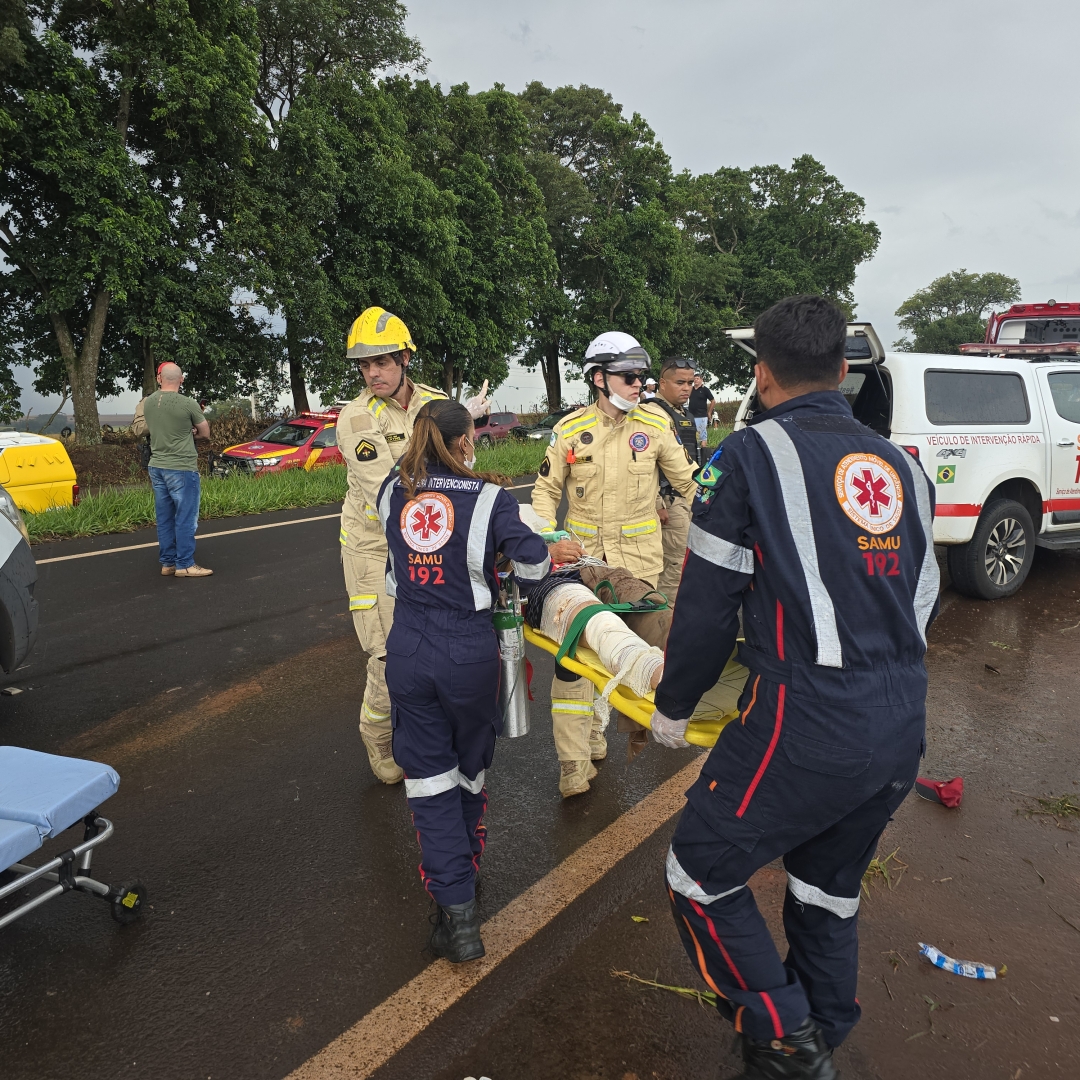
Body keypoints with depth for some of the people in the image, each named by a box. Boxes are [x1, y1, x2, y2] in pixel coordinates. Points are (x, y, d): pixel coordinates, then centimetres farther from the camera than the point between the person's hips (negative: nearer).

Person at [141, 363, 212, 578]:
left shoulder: (147, 402, 4)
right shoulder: (188, 404, -12)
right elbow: (205, 433, 2)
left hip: (157, 467, 6)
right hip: (182, 468, -6)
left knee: (164, 518, 11)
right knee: (185, 518, 0)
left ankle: (167, 563, 17)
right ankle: (185, 564, 3)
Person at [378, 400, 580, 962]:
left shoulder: (393, 491, 2)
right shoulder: (489, 497, -9)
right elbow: (531, 564, -10)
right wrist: (552, 550, 13)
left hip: (407, 650, 2)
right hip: (469, 652, -2)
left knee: (429, 771, 9)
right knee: (470, 765, 20)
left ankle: (456, 907, 6)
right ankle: (465, 868, 41)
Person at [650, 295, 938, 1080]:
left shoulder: (752, 455, -7)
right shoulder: (902, 465, 11)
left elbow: (708, 603, -7)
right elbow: (921, 598, 16)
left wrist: (674, 706, 7)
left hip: (808, 723, -7)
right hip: (903, 728, 8)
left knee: (701, 876, 10)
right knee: (830, 890, 25)